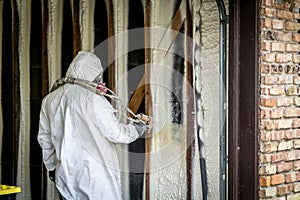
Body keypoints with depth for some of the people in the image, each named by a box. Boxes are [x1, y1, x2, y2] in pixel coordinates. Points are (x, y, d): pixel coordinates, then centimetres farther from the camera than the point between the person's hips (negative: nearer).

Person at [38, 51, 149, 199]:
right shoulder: (94, 99, -14)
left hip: (65, 174, 6)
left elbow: (44, 138, 14)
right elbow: (115, 133, -9)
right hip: (96, 173, -6)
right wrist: (135, 130, 11)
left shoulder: (49, 100, 5)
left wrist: (51, 166, 26)